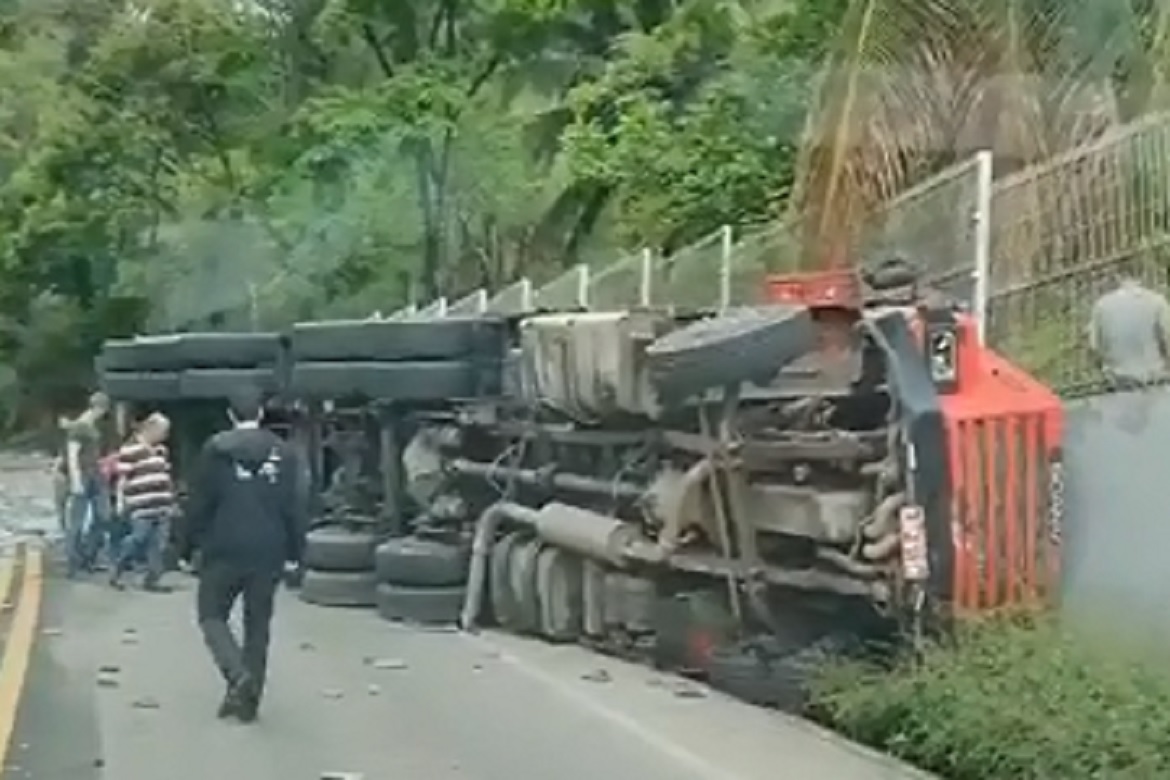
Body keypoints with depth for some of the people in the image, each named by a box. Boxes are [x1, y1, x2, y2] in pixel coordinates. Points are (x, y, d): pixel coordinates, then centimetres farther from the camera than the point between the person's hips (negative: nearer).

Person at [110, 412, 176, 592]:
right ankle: (116, 571, 12)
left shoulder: (161, 449, 16)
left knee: (158, 545, 4)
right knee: (138, 539, -9)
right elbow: (122, 478, -7)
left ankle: (152, 580, 9)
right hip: (141, 506, -7)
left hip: (162, 506, 7)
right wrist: (121, 503, -10)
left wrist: (171, 502, 19)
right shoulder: (130, 449, -7)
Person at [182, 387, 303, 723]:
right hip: (268, 553, 3)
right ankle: (248, 696, 11)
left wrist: (188, 548, 3)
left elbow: (200, 504, -5)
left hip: (225, 550, -3)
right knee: (257, 625, 11)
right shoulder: (282, 452, 2)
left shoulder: (215, 449, -5)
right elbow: (291, 507, 2)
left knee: (212, 615, 10)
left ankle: (238, 674, -13)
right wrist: (294, 551, 9)